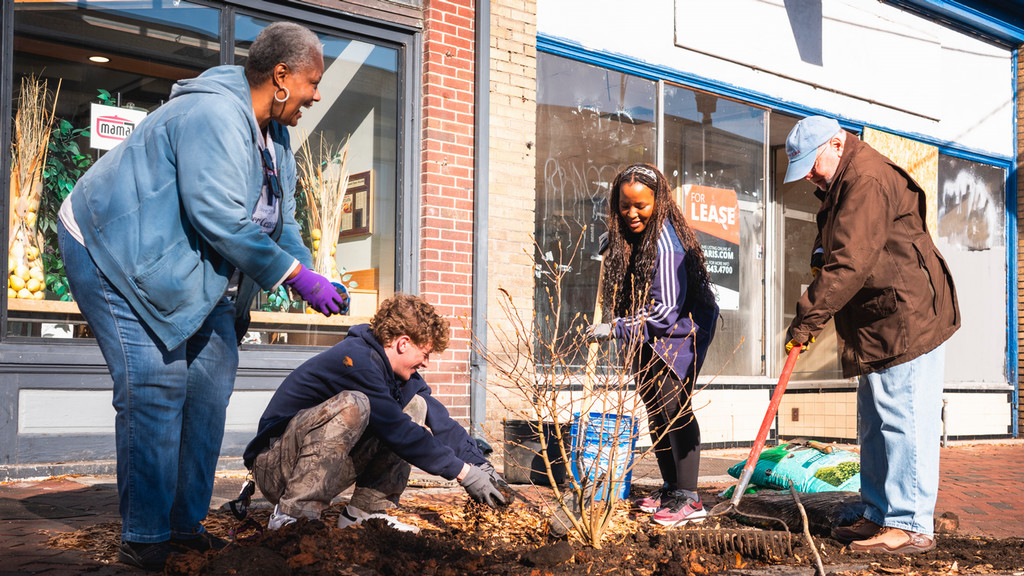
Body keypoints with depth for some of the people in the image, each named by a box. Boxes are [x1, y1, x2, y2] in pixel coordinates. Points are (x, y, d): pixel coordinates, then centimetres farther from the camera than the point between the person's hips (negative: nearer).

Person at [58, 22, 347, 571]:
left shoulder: (274, 132, 6)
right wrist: (295, 275, -27)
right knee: (156, 389, -16)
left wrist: (312, 277, -5)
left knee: (210, 385, 5)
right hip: (113, 253, -10)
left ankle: (185, 524, 13)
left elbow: (280, 218, 10)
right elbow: (222, 219, -33)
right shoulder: (215, 116, -27)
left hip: (190, 268, 10)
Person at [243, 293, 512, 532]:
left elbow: (438, 419, 7)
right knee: (351, 405, -35)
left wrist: (481, 465, -3)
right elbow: (397, 431, -25)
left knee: (417, 405, 1)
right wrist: (463, 472, -21)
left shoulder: (398, 372, 6)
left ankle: (368, 509, -5)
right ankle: (293, 515, -28)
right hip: (275, 464, -9)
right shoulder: (356, 359, -22)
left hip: (332, 461, 9)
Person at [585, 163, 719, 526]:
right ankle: (670, 489, 20)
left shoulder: (665, 243, -25)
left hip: (680, 330, -9)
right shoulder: (629, 237, 2)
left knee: (673, 406, -16)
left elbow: (666, 311, -26)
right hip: (649, 336, 9)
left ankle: (688, 499, -13)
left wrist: (615, 329, -23)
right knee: (654, 409, 10)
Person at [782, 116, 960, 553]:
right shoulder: (843, 185, 18)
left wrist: (807, 318, -21)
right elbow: (837, 252, 26)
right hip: (878, 326, 11)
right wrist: (821, 256, 4)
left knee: (902, 422, -8)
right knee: (875, 424, 13)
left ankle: (910, 526, -4)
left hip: (908, 321, -11)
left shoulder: (868, 181, -17)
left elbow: (851, 262, -24)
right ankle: (879, 515, 20)